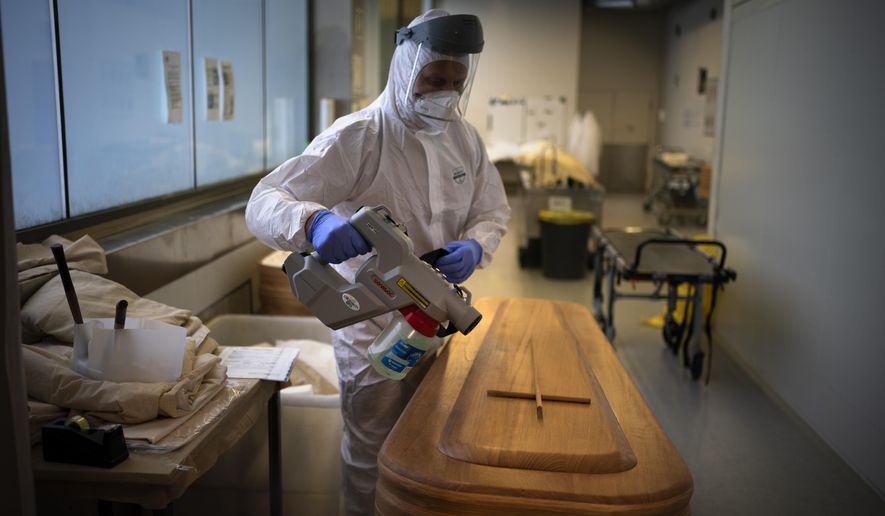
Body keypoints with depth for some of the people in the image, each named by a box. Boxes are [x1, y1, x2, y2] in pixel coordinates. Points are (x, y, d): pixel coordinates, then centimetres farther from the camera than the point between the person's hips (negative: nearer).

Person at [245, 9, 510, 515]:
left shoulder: (465, 137, -1)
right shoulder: (357, 136, -20)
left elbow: (494, 210, 8)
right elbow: (264, 203, -25)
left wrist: (475, 246, -16)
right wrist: (314, 220, -48)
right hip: (374, 325, -5)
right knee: (374, 458, 12)